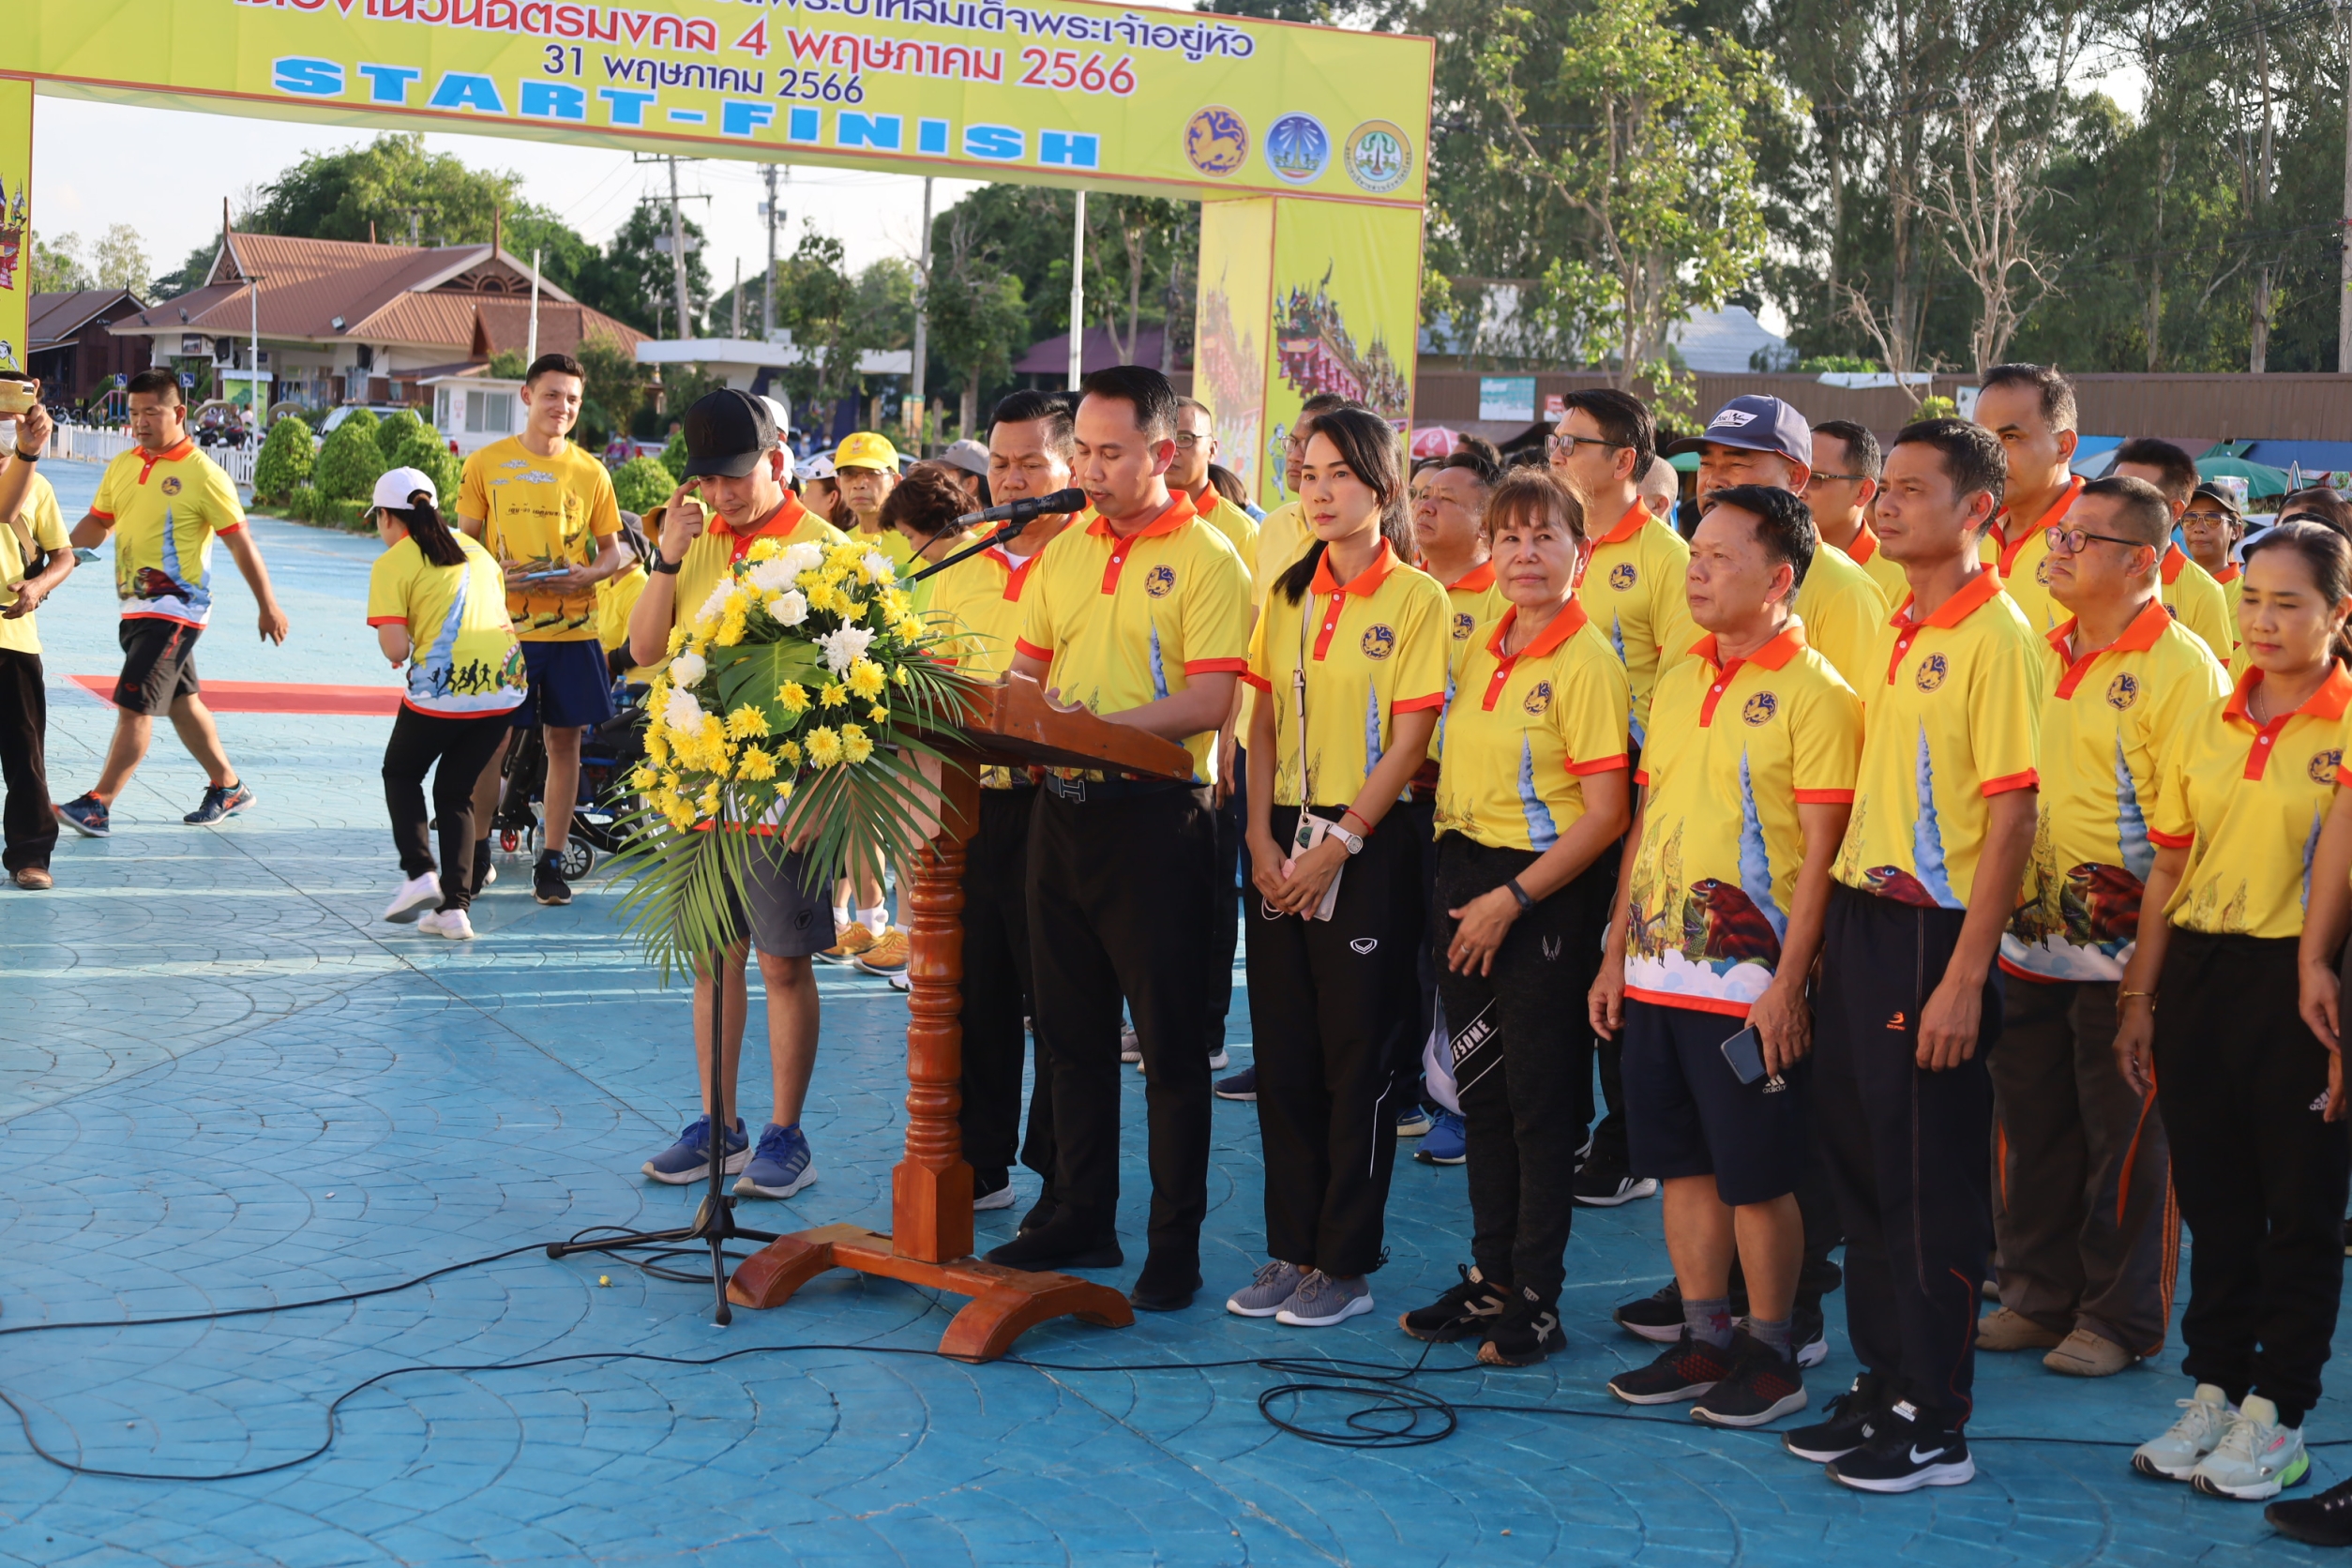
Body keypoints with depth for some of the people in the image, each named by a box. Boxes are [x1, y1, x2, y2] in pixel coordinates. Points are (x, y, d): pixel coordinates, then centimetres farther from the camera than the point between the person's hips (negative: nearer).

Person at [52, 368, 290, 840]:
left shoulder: (202, 474, -12)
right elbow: (96, 523, 15)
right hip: (136, 608, 8)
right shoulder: (122, 466, 8)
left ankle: (97, 806, -9)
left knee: (134, 706, -11)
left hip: (174, 611, -8)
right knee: (181, 702, 17)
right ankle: (227, 788, 30)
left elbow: (240, 542, -9)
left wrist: (268, 606, -8)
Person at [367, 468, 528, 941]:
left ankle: (419, 872, 2)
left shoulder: (392, 564, -1)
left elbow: (396, 648, -10)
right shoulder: (474, 550, 18)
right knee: (456, 791, 17)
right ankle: (455, 907, 8)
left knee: (401, 774, 21)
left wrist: (395, 650, 11)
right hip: (504, 682, 5)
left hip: (442, 685, -5)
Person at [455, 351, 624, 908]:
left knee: (564, 740, 4)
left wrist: (587, 575, -10)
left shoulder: (590, 471, 6)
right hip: (504, 626, -1)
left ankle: (551, 861, 13)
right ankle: (476, 851, 18)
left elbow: (612, 549, 12)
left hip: (573, 628, 2)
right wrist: (495, 574, -14)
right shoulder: (486, 464, 3)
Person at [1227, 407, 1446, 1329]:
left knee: (1359, 1061, 0)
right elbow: (1265, 722, 10)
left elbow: (1409, 741, -10)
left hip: (1368, 847, -5)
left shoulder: (1418, 599, -6)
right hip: (1284, 844, 5)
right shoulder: (1288, 594, 11)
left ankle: (1346, 1263, 9)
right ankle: (1292, 1248, 18)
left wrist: (1338, 846, -15)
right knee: (1283, 1054, 8)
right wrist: (1262, 836, -2)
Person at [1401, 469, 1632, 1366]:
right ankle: (1489, 1277, 24)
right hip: (1465, 878, 7)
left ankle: (1536, 1300, 10)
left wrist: (1510, 901, -17)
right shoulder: (1479, 651, 10)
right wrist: (1458, 884, 8)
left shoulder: (1588, 662, -12)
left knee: (1540, 1099, 1)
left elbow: (1606, 814, -16)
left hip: (1548, 890, -7)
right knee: (1480, 1088, 13)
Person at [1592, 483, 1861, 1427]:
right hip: (1657, 972, 7)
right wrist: (1617, 951, 13)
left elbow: (1821, 848, -13)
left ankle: (1771, 1353, 15)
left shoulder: (1814, 692, -10)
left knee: (1758, 1178, 2)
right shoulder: (1679, 682, 12)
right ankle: (1703, 1340, 24)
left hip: (1748, 984, -7)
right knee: (1683, 1163, 13)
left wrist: (1788, 981, -17)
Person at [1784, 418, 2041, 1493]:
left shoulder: (1995, 637, -12)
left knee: (1930, 1181, 0)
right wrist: (1839, 932, 12)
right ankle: (1882, 1382, 27)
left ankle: (1935, 1425, 10)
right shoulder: (1899, 632, 13)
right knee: (1859, 1154, 14)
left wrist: (1965, 976, -20)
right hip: (1860, 917, 8)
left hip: (1930, 930, -8)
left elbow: (2012, 817, -17)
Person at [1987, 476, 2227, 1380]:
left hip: (2124, 957, -7)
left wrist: (2140, 905, -19)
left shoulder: (2183, 669, -10)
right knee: (2031, 1130, 14)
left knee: (2124, 1142, 4)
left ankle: (2119, 1320, 16)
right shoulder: (2045, 657, 11)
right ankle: (2036, 1296, 27)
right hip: (2028, 943, 7)